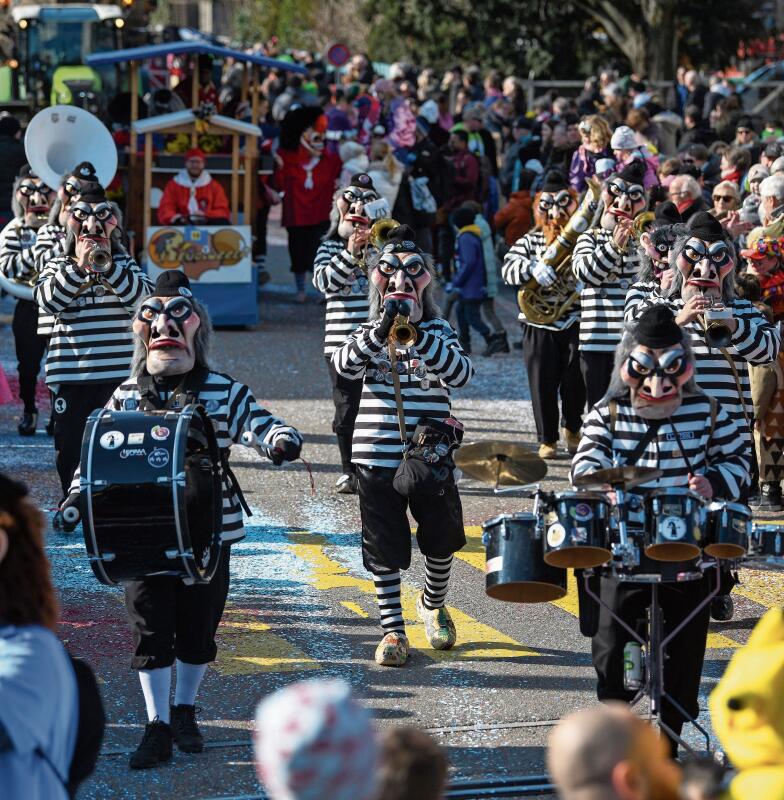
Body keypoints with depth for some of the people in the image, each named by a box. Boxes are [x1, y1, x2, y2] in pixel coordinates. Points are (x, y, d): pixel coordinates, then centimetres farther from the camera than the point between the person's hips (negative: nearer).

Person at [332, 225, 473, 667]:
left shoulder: (439, 332, 2)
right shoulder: (368, 334, 4)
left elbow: (461, 372, -18)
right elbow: (345, 365, -17)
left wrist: (419, 334, -30)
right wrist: (381, 331, -32)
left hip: (431, 458, 1)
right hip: (379, 459, 0)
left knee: (441, 540, 13)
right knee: (385, 550, 2)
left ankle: (434, 605, 39)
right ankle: (393, 629, 12)